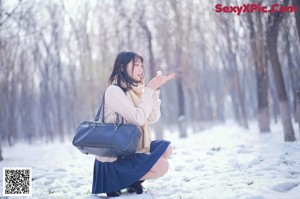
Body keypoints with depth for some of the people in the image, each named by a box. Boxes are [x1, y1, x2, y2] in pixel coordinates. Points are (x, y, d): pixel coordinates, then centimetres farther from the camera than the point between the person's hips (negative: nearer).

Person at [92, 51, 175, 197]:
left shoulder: (134, 91, 10)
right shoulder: (114, 91, -15)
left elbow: (153, 118, 5)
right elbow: (138, 118, -23)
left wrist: (155, 89, -1)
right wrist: (149, 90, -16)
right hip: (113, 157, -9)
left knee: (166, 147, 5)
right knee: (161, 166, -19)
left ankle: (132, 179, 5)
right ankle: (115, 181, -4)